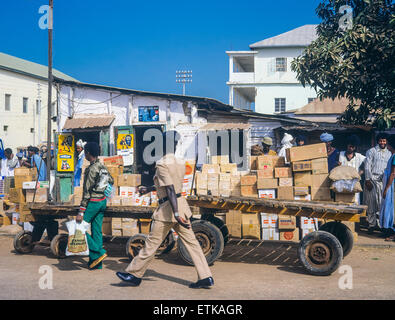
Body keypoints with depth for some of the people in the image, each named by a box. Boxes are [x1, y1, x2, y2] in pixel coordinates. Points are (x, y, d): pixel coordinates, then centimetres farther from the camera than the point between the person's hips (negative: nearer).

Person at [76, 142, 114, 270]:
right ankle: (97, 262, 13)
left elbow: (87, 191, -19)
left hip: (93, 202, -8)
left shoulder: (92, 169, -17)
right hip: (103, 202, 8)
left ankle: (99, 252, -4)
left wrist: (81, 212, -19)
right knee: (97, 230, 11)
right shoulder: (103, 167, 8)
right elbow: (111, 181, 23)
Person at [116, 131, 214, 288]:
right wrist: (149, 189, 33)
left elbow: (170, 189, -22)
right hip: (182, 204, 7)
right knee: (191, 242, 7)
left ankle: (134, 275, 16)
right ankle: (205, 277, 6)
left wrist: (176, 214, -26)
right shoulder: (180, 163, 10)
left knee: (152, 243, 3)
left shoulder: (162, 164, -14)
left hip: (167, 208, -7)